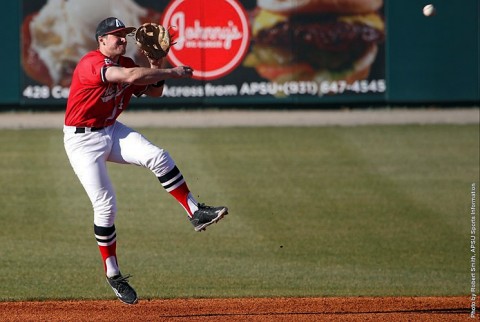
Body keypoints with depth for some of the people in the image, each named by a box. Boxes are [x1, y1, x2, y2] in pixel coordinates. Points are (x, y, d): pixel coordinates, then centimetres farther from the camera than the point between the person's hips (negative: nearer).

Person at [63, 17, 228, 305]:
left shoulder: (125, 63, 4)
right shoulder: (90, 64, -23)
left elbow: (154, 91, 9)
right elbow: (131, 77, -36)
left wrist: (157, 64, -9)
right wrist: (171, 72, -31)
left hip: (112, 131, 7)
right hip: (83, 140, -7)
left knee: (157, 157, -18)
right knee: (105, 206, -9)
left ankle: (195, 213, -16)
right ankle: (113, 275, 3)